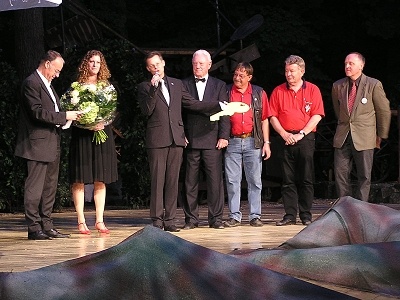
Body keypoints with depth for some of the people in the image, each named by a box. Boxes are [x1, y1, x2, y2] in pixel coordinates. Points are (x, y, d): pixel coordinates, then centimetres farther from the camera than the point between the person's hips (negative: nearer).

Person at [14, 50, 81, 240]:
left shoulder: (47, 84, 20)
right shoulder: (31, 83, -12)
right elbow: (37, 112, -21)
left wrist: (67, 118, 7)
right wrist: (64, 116, -17)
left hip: (52, 145, 10)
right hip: (38, 144, -10)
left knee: (50, 187, 12)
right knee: (35, 187, -6)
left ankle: (46, 226, 17)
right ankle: (34, 228, -4)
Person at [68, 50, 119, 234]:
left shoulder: (106, 86, 11)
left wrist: (103, 123, -11)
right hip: (82, 136, -3)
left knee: (101, 180, 3)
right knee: (80, 179, -3)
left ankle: (99, 221, 7)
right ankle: (81, 222, 0)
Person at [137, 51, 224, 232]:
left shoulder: (177, 84, 18)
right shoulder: (144, 87, 6)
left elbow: (192, 104, 17)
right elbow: (147, 111, -7)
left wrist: (219, 106, 13)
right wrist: (153, 88, -15)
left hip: (176, 138, 4)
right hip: (157, 139, -3)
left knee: (173, 180, 3)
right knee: (158, 180, -5)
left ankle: (169, 220, 5)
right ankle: (157, 219, -2)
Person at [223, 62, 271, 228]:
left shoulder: (259, 93, 8)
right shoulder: (226, 92, 6)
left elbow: (264, 119, 8)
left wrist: (266, 142, 2)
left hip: (253, 142, 0)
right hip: (232, 141, 0)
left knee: (255, 181, 2)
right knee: (232, 180, 1)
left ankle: (255, 216, 7)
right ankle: (234, 216, 7)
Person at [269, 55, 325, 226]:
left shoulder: (312, 90, 5)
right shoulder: (278, 91, 11)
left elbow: (317, 116, -2)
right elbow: (273, 116, 8)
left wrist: (301, 134, -10)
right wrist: (284, 134, -6)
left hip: (306, 139, -2)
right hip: (286, 139, 2)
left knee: (306, 179, -1)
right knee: (288, 179, 1)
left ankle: (306, 215, 4)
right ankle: (290, 215, 4)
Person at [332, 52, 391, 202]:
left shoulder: (374, 85, -5)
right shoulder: (337, 86, 5)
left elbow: (384, 111, 4)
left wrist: (381, 135, 9)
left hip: (364, 138, -3)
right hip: (343, 137, 3)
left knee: (364, 176, 0)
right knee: (340, 174, 0)